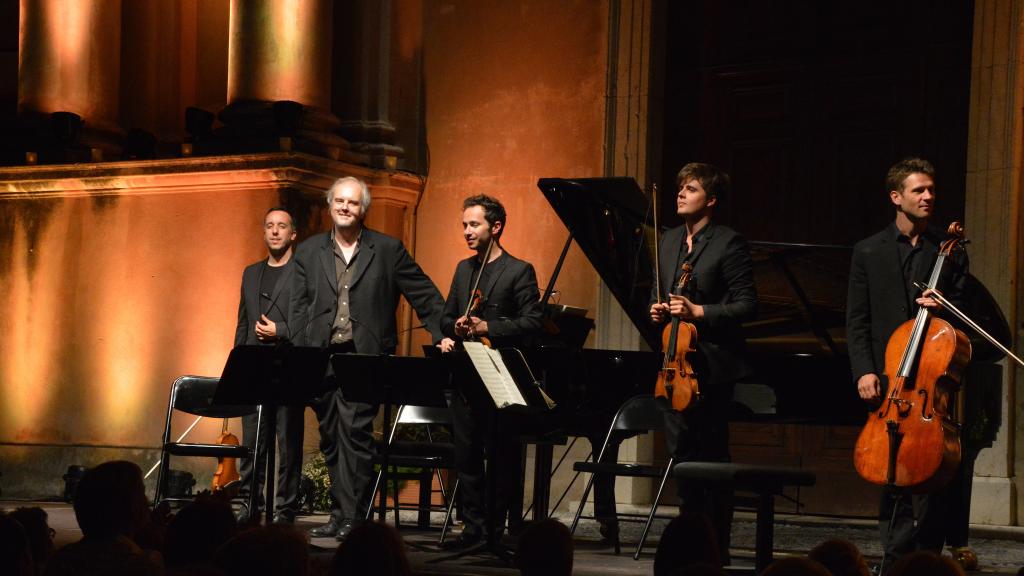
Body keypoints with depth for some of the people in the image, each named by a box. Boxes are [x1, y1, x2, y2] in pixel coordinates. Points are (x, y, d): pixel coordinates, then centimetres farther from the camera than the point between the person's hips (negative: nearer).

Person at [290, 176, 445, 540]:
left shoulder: (388, 250, 4)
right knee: (331, 438, 8)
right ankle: (340, 514, 16)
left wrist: (442, 335, -2)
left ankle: (352, 516, -11)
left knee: (355, 431, -14)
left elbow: (425, 295, 6)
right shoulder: (308, 252, 11)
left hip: (365, 357, -4)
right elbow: (298, 309, 7)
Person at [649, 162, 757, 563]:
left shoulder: (729, 243, -7)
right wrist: (657, 309, 3)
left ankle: (717, 546, 5)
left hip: (712, 364, -7)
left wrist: (698, 312, -20)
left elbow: (747, 306, -11)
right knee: (682, 452, 9)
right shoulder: (668, 242, 14)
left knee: (712, 455, -2)